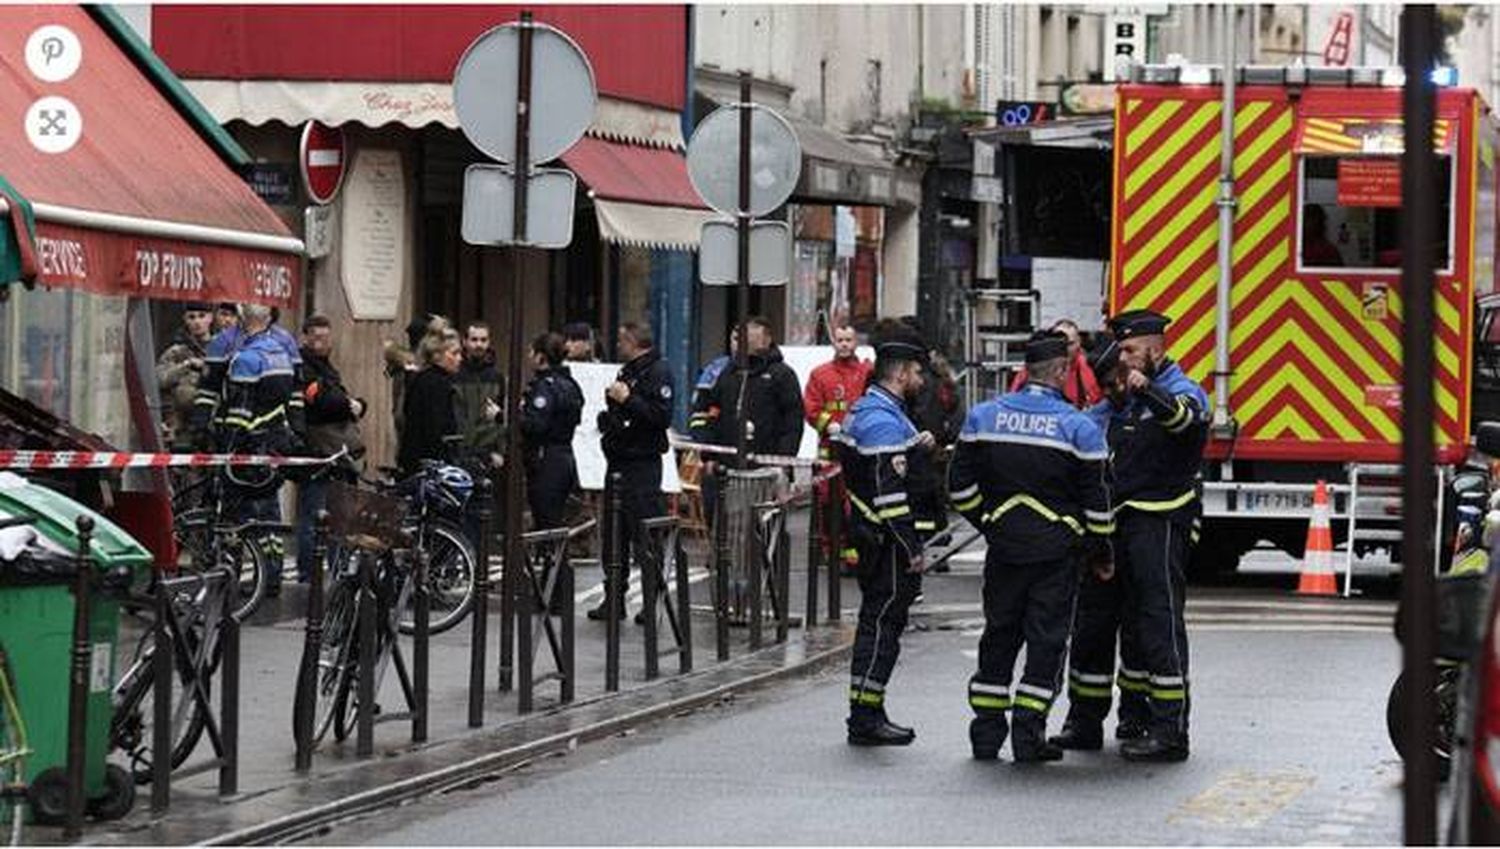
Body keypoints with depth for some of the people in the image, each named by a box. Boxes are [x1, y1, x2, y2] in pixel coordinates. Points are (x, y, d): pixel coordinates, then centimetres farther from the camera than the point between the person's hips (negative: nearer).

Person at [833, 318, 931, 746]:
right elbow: (889, 493, -23)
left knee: (877, 622, 15)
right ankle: (865, 718, -5)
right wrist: (912, 549, -21)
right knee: (883, 623, -7)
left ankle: (867, 715, 21)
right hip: (888, 543, -11)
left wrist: (913, 447, 13)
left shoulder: (866, 410, 15)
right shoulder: (884, 421, -19)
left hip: (873, 537, 11)